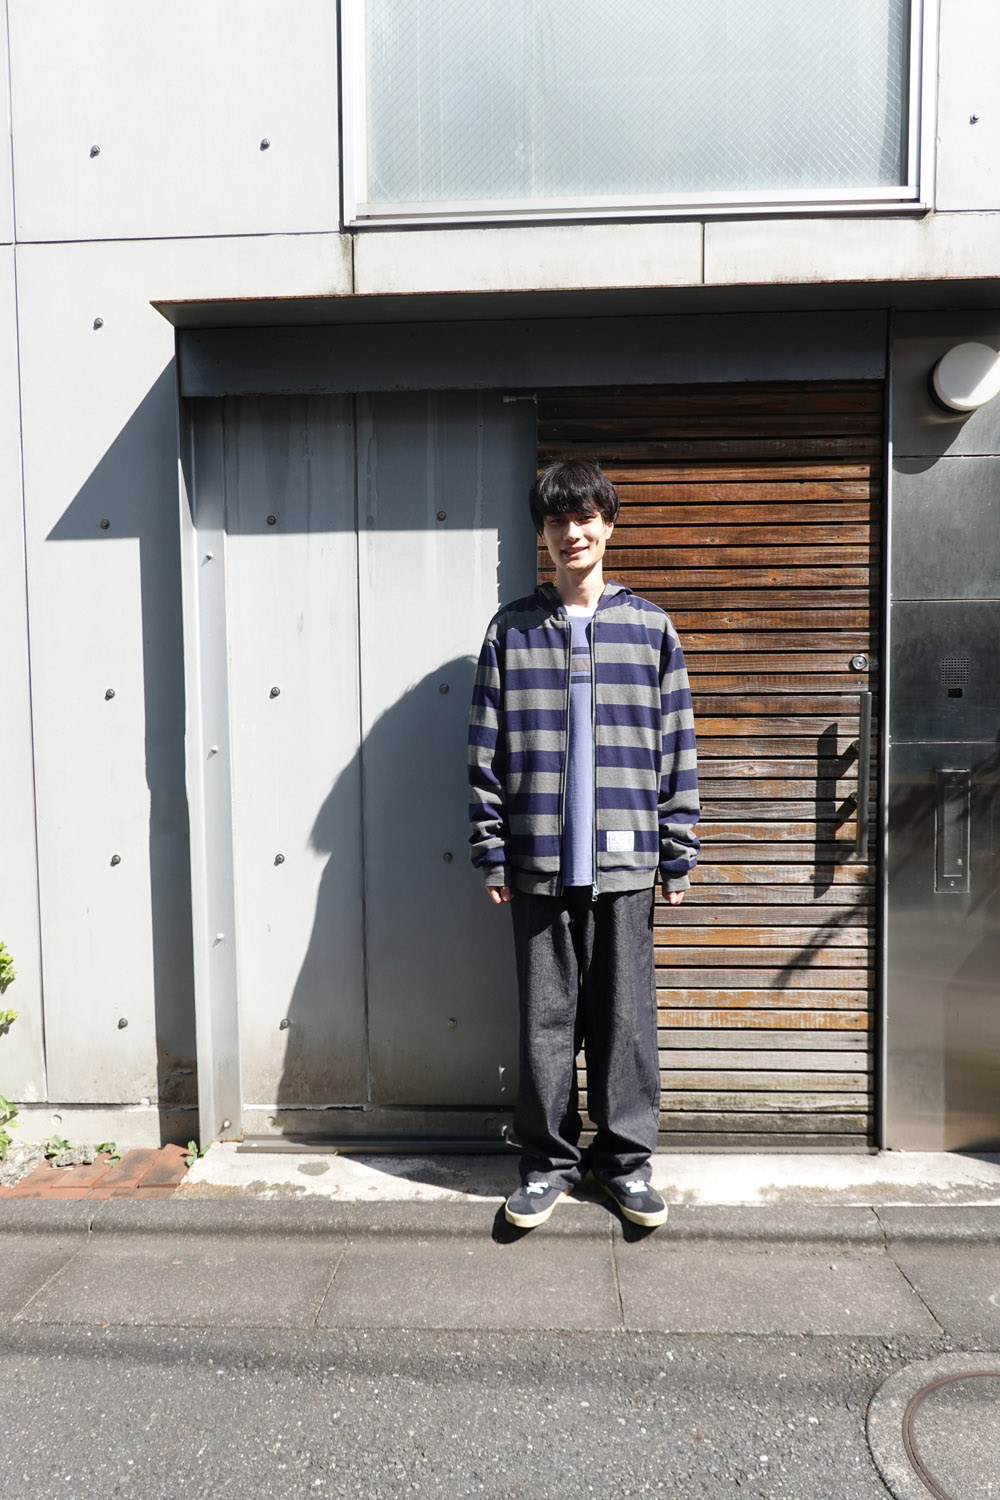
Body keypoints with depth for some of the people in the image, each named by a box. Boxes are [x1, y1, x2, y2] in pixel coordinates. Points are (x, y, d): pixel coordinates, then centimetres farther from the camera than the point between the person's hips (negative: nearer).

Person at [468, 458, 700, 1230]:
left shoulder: (648, 626, 5)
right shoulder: (512, 630, 5)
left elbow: (676, 747, 4)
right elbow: (487, 751, 4)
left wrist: (678, 854, 1)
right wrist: (492, 853, -1)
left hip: (624, 861, 0)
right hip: (539, 862, 0)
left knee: (625, 1014, 8)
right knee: (546, 1015, 9)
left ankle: (626, 1155, 25)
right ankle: (550, 1159, 24)